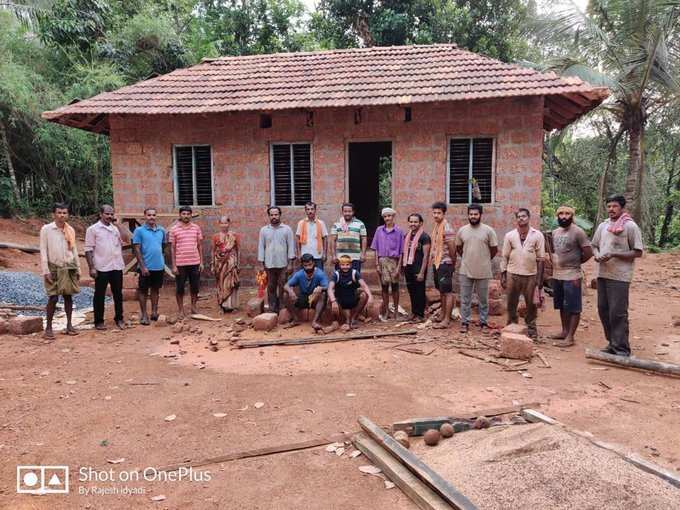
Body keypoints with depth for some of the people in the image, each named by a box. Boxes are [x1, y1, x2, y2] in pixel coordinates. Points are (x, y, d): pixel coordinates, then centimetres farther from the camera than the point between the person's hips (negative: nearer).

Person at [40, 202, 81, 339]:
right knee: (53, 298, -6)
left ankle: (69, 325, 16)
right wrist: (45, 271, -12)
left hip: (69, 268, 4)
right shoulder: (46, 229, -5)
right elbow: (43, 251, -7)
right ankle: (48, 328, 5)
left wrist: (78, 268, 10)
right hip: (54, 268, -4)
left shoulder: (70, 230, 7)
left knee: (68, 296, 7)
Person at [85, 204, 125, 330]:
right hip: (101, 268, -5)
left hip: (117, 267, 5)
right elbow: (88, 249, -7)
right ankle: (99, 321, 14)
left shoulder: (115, 229, 11)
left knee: (118, 294, 9)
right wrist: (91, 268, -11)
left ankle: (119, 319, 20)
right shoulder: (93, 229, -4)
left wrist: (121, 261, 10)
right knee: (99, 295, 4)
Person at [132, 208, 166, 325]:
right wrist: (142, 266, -13)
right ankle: (144, 315, 13)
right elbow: (137, 250, -8)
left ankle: (154, 312, 23)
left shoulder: (161, 230, 6)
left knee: (156, 289, 13)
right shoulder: (139, 231, -6)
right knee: (143, 290, 5)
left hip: (159, 266, 4)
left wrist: (163, 262, 13)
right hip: (146, 267, -4)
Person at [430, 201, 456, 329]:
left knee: (447, 292, -3)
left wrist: (452, 263, -4)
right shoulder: (436, 226, 11)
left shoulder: (447, 229, -17)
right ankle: (442, 313, 30)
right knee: (441, 291, 18)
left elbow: (452, 248, -15)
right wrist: (433, 259, 15)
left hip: (444, 263, -9)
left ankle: (446, 320, 1)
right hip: (436, 263, 9)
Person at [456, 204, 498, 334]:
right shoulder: (462, 230, 2)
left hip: (483, 271, -2)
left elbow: (494, 249, 1)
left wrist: (484, 260, 9)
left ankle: (484, 323, 20)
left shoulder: (488, 230, -7)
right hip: (465, 271, 2)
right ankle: (465, 322, 16)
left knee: (483, 299, 9)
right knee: (465, 299, 7)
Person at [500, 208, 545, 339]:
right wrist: (503, 275, -1)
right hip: (513, 274, 1)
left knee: (531, 304, 7)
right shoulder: (509, 236, 3)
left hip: (531, 275, -1)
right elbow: (504, 256, 4)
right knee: (512, 303, 9)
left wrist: (540, 278, -4)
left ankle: (531, 328, 21)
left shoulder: (537, 235, -1)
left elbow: (540, 258, -1)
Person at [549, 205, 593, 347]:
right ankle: (564, 331, 29)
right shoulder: (555, 232, 11)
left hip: (571, 276, -8)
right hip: (557, 275, 8)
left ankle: (570, 337, 3)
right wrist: (556, 263, 7)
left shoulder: (578, 232, -11)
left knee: (573, 307, 0)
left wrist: (575, 263, 1)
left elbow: (588, 253, -11)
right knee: (562, 306, 17)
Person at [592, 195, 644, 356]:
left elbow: (638, 252, -8)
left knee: (618, 313, -5)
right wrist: (597, 255, -2)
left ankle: (621, 349, 4)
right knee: (603, 310, 11)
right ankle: (612, 343, 24)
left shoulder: (630, 226, -6)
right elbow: (594, 245, 20)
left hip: (619, 276, -6)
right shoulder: (603, 226, 11)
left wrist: (613, 254, -19)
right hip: (602, 274, 6)